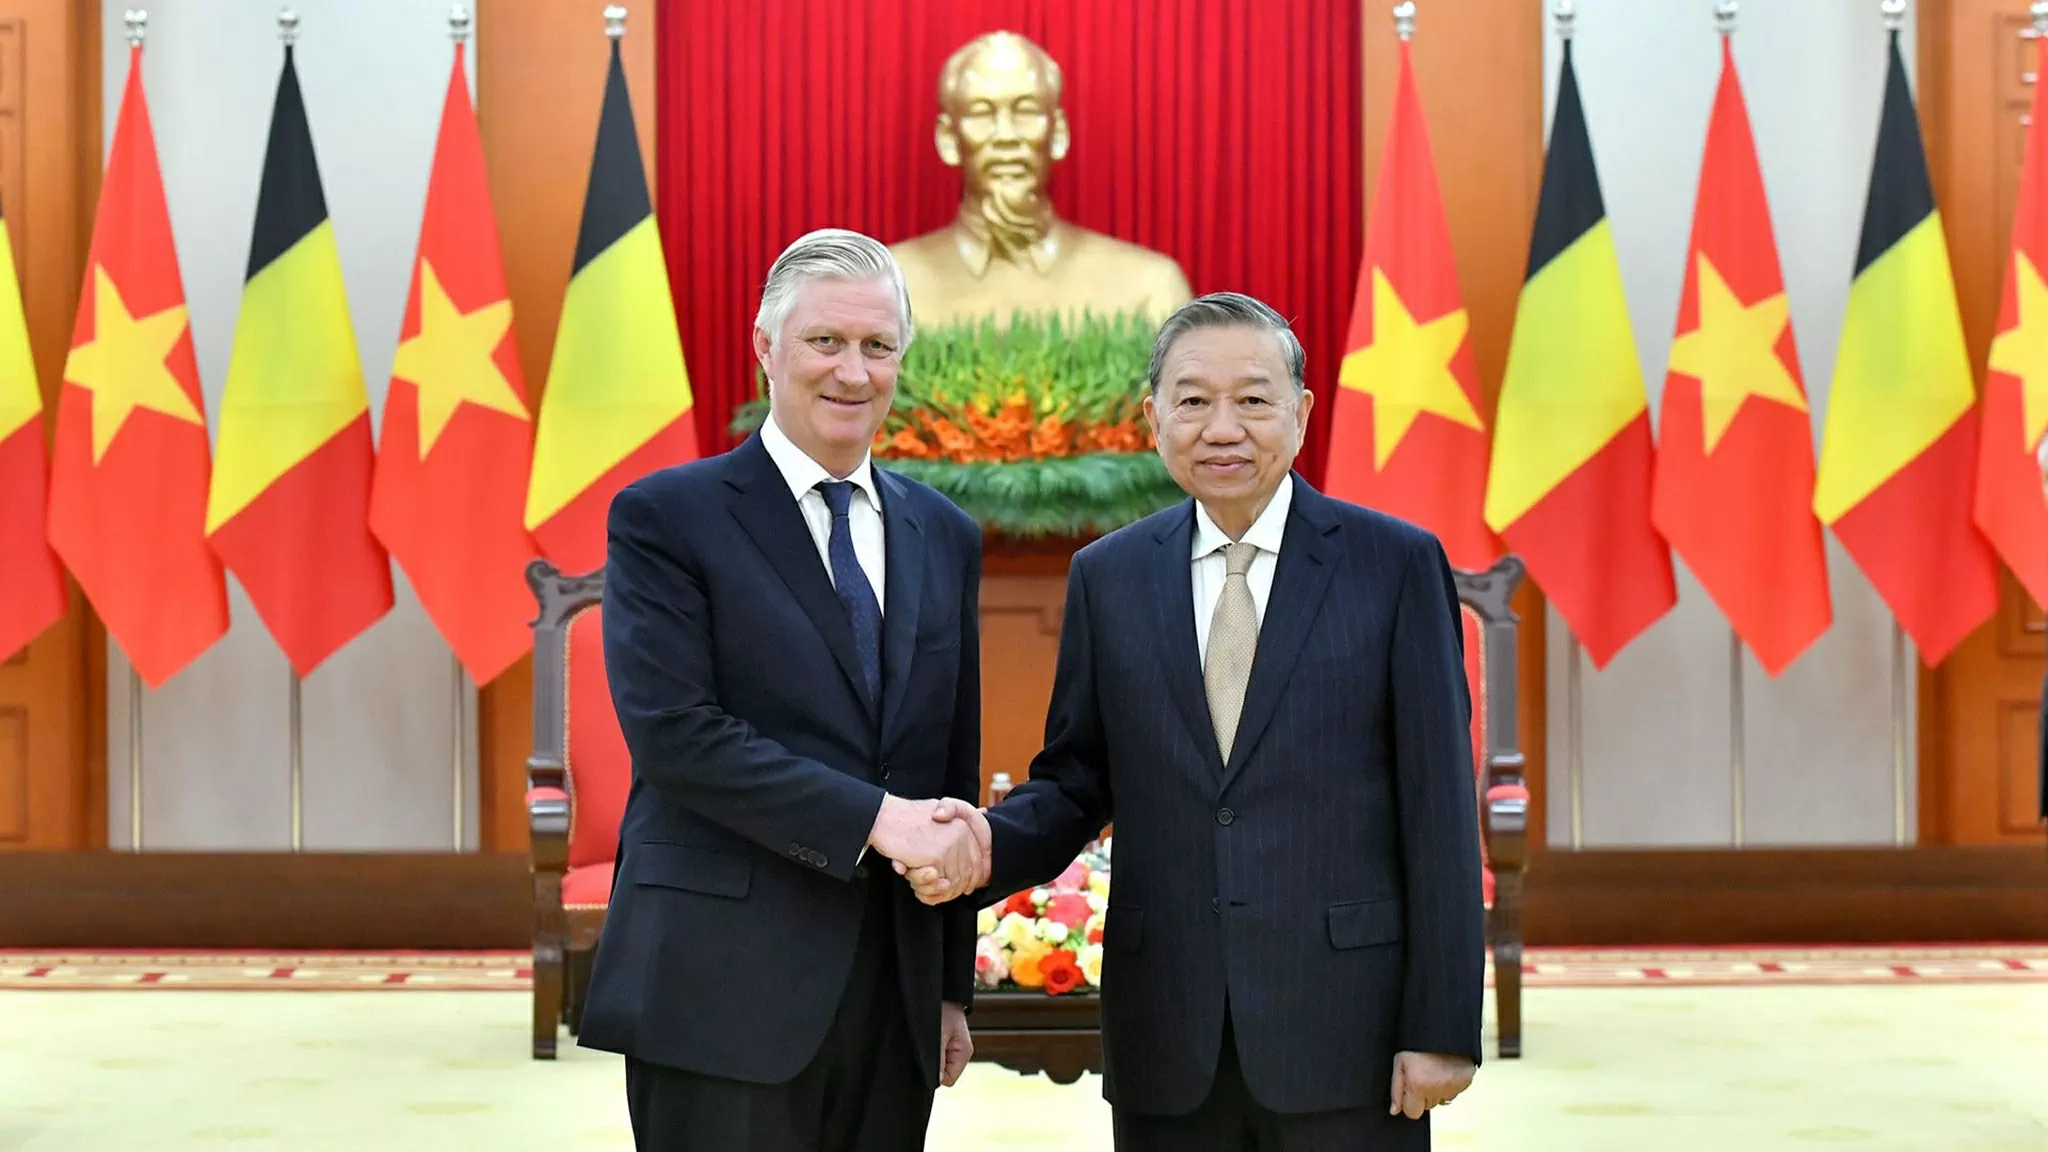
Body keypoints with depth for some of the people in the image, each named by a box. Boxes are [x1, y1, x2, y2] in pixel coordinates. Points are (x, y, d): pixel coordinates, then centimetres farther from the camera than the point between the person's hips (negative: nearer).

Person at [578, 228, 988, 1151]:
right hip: (726, 993, -5)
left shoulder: (944, 537, 13)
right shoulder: (665, 518, -2)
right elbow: (673, 732, -14)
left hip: (895, 1000, 5)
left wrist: (953, 985, 14)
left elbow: (954, 777, 15)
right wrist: (875, 817, -18)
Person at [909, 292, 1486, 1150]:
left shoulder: (1397, 564, -1)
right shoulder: (1106, 576, 8)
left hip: (1345, 1023, -2)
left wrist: (1443, 1026, -7)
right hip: (1167, 1041, 3)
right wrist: (992, 844, -11)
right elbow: (1077, 779, 11)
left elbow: (1439, 809, -4)